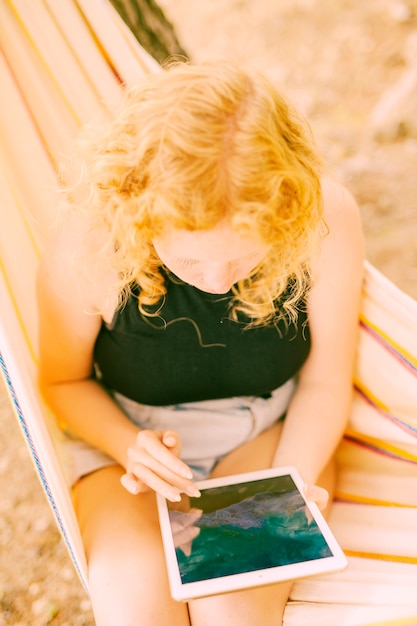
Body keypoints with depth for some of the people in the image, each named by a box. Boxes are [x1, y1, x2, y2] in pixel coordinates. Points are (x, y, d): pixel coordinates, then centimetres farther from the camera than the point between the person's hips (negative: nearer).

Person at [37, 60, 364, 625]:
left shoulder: (326, 218, -23)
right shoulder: (87, 244, -25)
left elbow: (326, 381, -7)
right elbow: (65, 381, -4)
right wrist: (129, 446, -21)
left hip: (271, 432, 1)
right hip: (133, 437, 0)